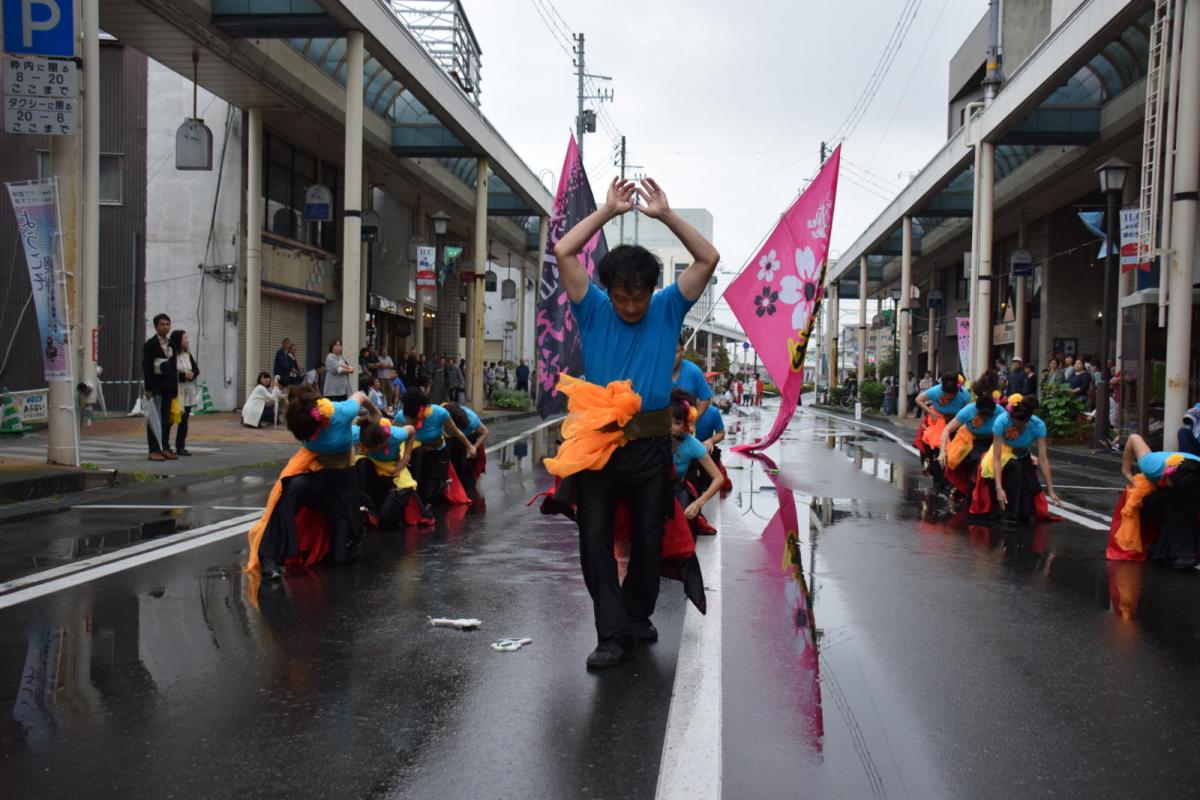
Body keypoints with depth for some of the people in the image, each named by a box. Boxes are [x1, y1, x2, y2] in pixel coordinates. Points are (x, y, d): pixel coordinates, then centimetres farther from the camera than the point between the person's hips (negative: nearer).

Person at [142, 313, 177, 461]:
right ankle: (154, 450, -3)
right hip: (155, 386, -6)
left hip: (168, 386, 6)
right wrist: (148, 389, -16)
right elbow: (146, 367, -9)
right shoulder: (150, 344, -4)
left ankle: (165, 448, 14)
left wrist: (175, 387, 11)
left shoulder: (171, 344, 15)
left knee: (167, 419, 8)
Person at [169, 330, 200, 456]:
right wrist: (183, 375, -21)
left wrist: (191, 375, -9)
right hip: (175, 391, -7)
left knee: (184, 420, 8)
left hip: (188, 392, 7)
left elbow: (196, 369, 12)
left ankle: (181, 447, 13)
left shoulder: (188, 355, 12)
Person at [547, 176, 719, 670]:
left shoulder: (667, 309, 5)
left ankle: (636, 617, 29)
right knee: (595, 538, -4)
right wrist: (608, 211, -4)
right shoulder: (593, 311, 3)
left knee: (648, 538, 11)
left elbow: (708, 258, -2)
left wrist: (665, 215, -6)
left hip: (650, 444, 1)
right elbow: (563, 252, -5)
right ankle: (613, 634, 2)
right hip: (597, 441, 0)